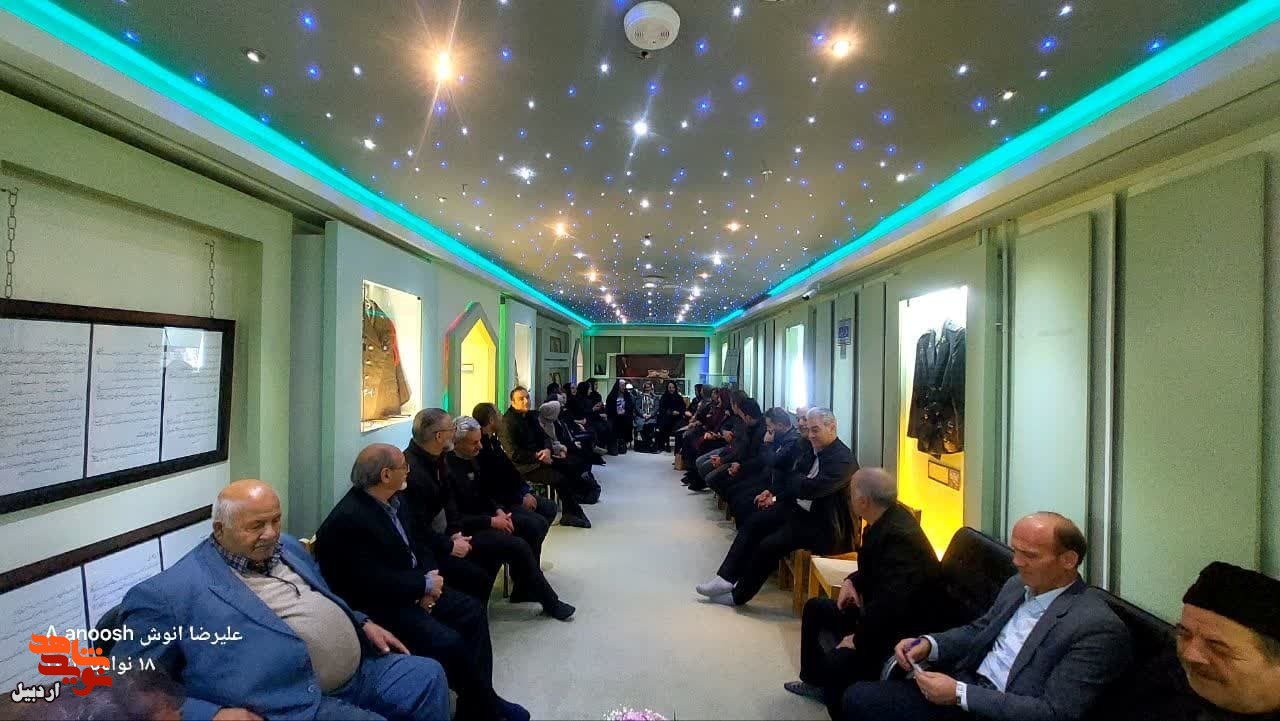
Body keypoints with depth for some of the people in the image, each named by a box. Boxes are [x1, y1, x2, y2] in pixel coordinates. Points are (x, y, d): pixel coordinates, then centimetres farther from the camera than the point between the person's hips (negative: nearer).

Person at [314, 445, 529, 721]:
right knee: (449, 642, -21)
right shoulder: (347, 520, -25)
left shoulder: (393, 500, 2)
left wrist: (428, 581, -10)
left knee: (472, 611, 0)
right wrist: (426, 584, -17)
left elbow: (418, 546, 9)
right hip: (379, 605, -9)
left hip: (412, 589, 9)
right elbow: (373, 583, -27)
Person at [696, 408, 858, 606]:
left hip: (821, 525, -9)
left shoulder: (843, 459, -20)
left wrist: (793, 479, -8)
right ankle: (727, 577, 3)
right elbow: (790, 475, 15)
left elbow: (809, 489, -29)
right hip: (797, 508, 9)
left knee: (769, 545, -18)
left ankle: (740, 594, 3)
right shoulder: (816, 449, 8)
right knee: (752, 523, 0)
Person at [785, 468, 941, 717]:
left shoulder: (900, 536, -31)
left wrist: (858, 639, -23)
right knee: (815, 608, 20)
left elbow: (891, 605, -36)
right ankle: (815, 680, 36)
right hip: (876, 610, 10)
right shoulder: (885, 518, -3)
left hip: (900, 630, -10)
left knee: (835, 662, -30)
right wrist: (851, 581, -1)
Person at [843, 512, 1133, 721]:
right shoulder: (1018, 585, 8)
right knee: (858, 697, -10)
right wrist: (929, 644, -2)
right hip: (962, 687, 7)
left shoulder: (1099, 627, -15)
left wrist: (959, 694, -21)